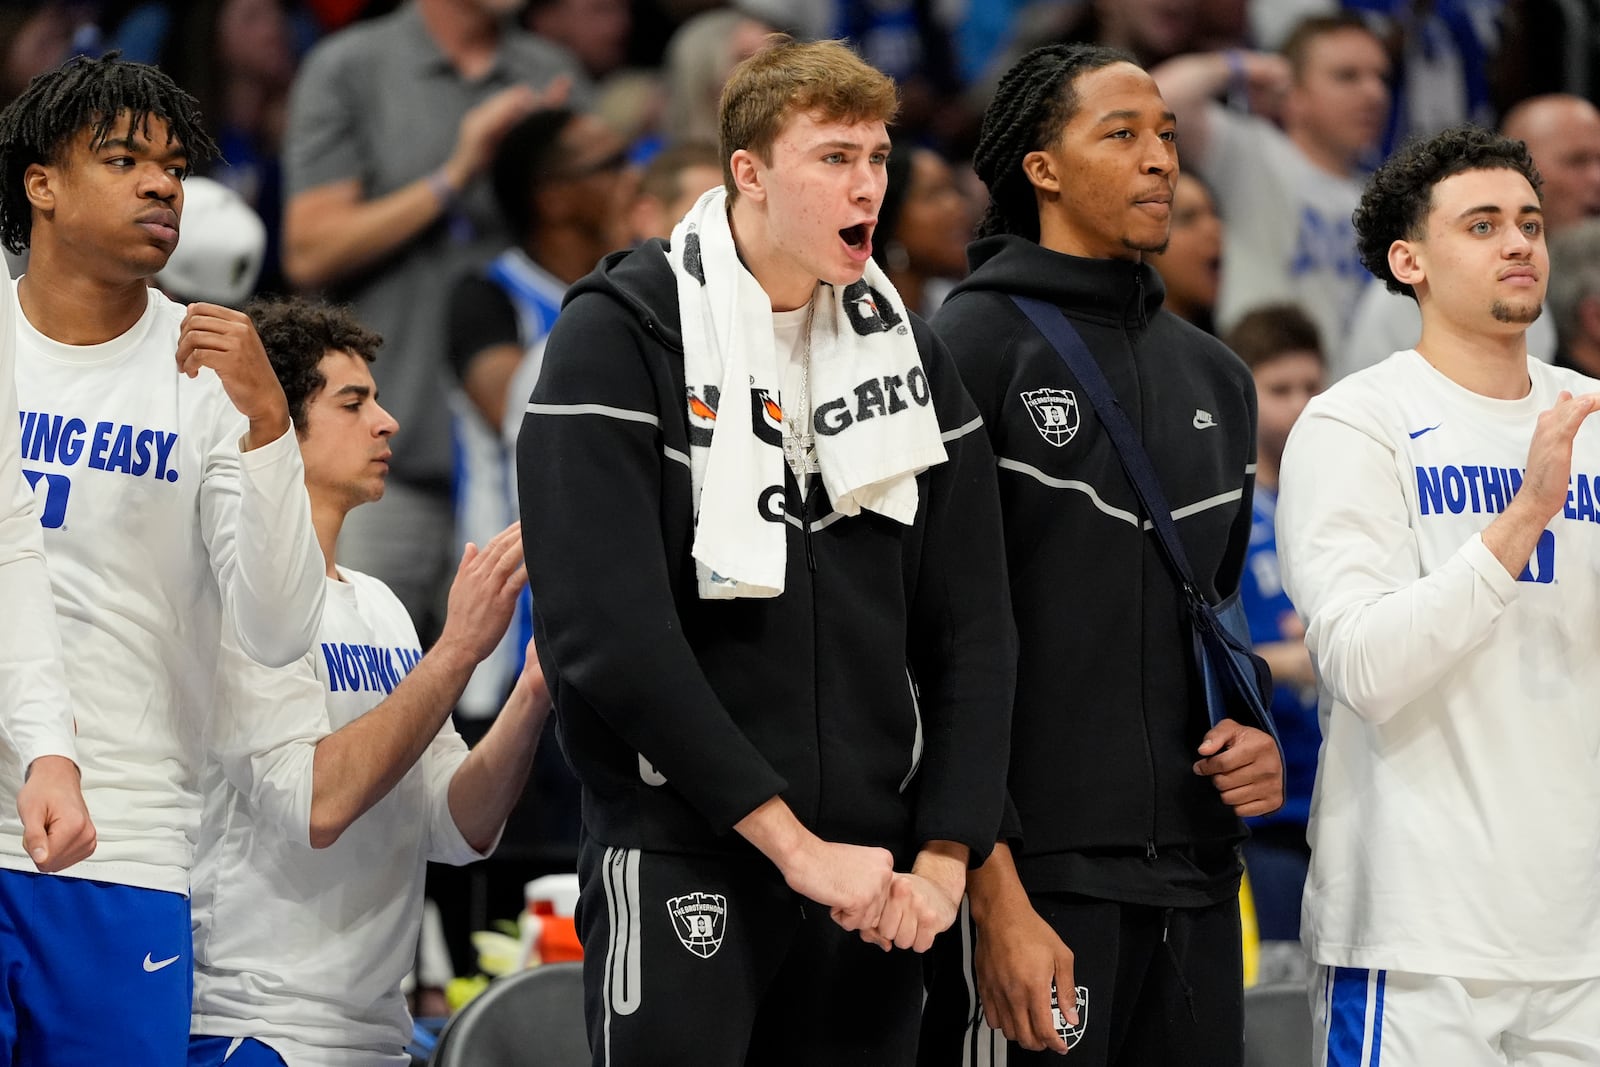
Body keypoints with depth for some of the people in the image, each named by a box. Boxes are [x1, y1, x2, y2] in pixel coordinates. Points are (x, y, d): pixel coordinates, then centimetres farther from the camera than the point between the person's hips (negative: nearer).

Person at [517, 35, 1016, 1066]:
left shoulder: (909, 353, 11)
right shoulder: (623, 338, -6)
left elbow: (971, 631, 11)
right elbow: (606, 635, -16)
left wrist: (945, 856, -2)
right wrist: (793, 843, -16)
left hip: (874, 874, 5)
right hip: (680, 857, -5)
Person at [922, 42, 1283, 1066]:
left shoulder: (1216, 377, 17)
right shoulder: (970, 349, -4)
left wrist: (1253, 734, 5)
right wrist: (993, 896, -17)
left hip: (1193, 883, 6)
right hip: (1034, 870, -6)